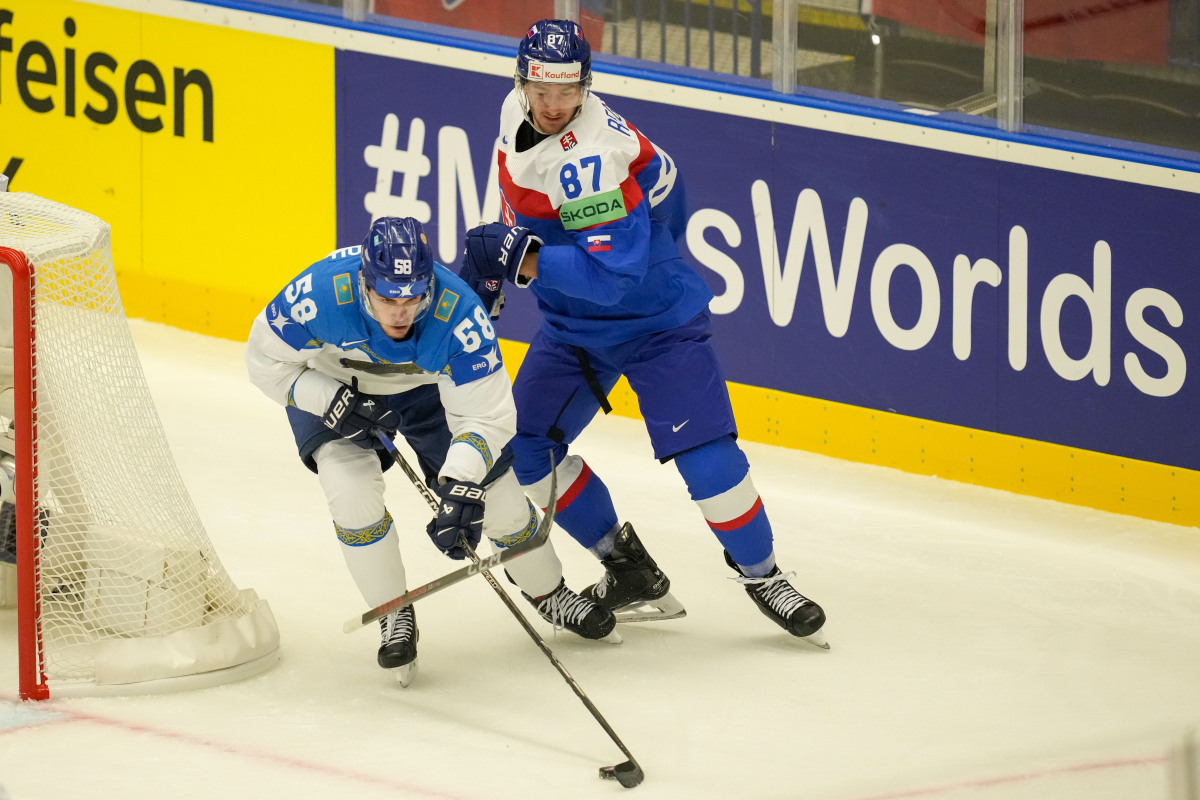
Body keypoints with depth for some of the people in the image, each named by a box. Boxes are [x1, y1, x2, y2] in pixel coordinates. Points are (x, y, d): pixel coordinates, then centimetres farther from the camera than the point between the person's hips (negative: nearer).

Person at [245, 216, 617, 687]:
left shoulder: (457, 313, -38)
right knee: (352, 488, -24)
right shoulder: (320, 295, -38)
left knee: (494, 489, -1)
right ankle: (394, 616, -2)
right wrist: (336, 404, -31)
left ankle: (548, 594, 28)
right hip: (333, 389, -1)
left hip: (426, 387, 1)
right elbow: (266, 361, -22)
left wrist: (463, 491, -46)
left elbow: (486, 415, -34)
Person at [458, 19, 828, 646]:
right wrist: (489, 274, 16)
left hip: (656, 320, -8)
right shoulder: (518, 114, -6)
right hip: (574, 327, 8)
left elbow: (614, 276, -37)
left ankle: (762, 576, 5)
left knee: (704, 452, -17)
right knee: (523, 446, 0)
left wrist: (522, 257, -38)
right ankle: (631, 575, 13)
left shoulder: (592, 158, -31)